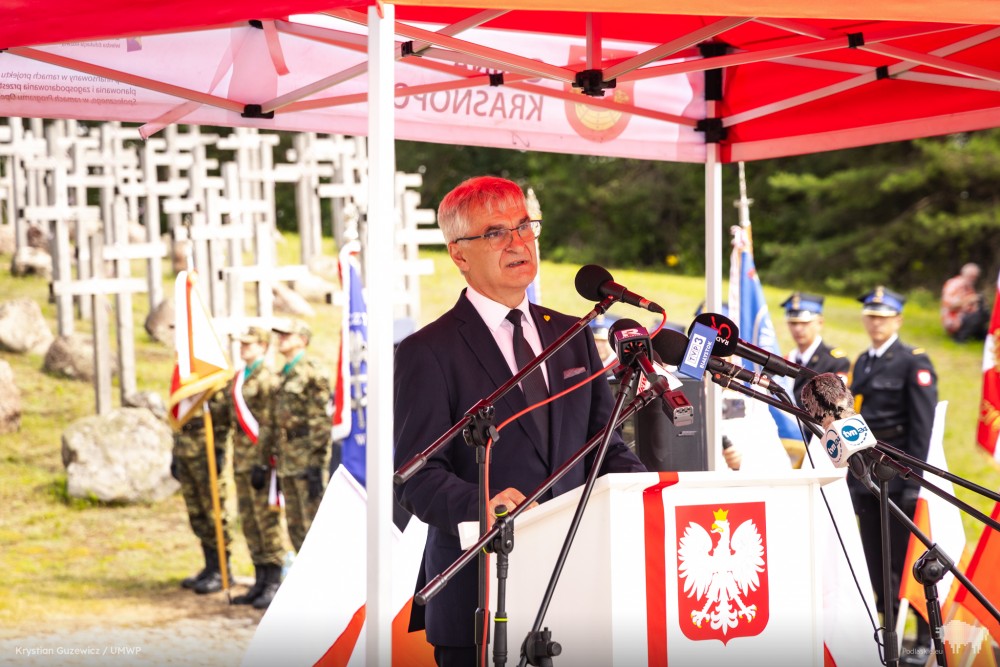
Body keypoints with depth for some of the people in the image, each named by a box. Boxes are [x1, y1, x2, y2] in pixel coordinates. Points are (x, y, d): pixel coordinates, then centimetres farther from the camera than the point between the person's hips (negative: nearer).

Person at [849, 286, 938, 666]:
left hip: (898, 474, -7)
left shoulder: (914, 362, -6)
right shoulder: (862, 364, 15)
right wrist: (852, 476, 12)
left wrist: (915, 481, -16)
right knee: (876, 561, 9)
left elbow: (923, 425, -12)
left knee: (908, 558, -4)